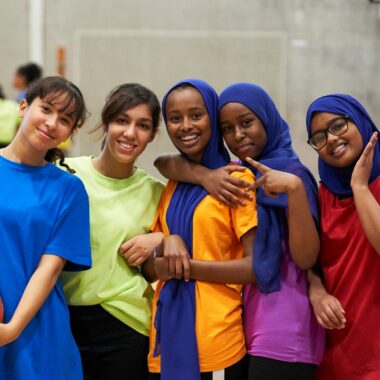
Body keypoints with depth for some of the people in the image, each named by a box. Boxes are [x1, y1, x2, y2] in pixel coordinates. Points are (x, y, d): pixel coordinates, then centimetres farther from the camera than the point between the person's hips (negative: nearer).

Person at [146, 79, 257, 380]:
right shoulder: (172, 187, 13)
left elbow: (256, 266, -12)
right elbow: (152, 266, 14)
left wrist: (186, 267, -12)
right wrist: (168, 242, -7)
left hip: (217, 337, -5)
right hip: (168, 332, 6)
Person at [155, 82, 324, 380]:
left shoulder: (290, 175, -6)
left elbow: (306, 258, -15)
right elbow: (164, 163, 3)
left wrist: (295, 188, -24)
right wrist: (205, 175, -15)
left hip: (281, 331, -6)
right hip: (241, 325, 6)